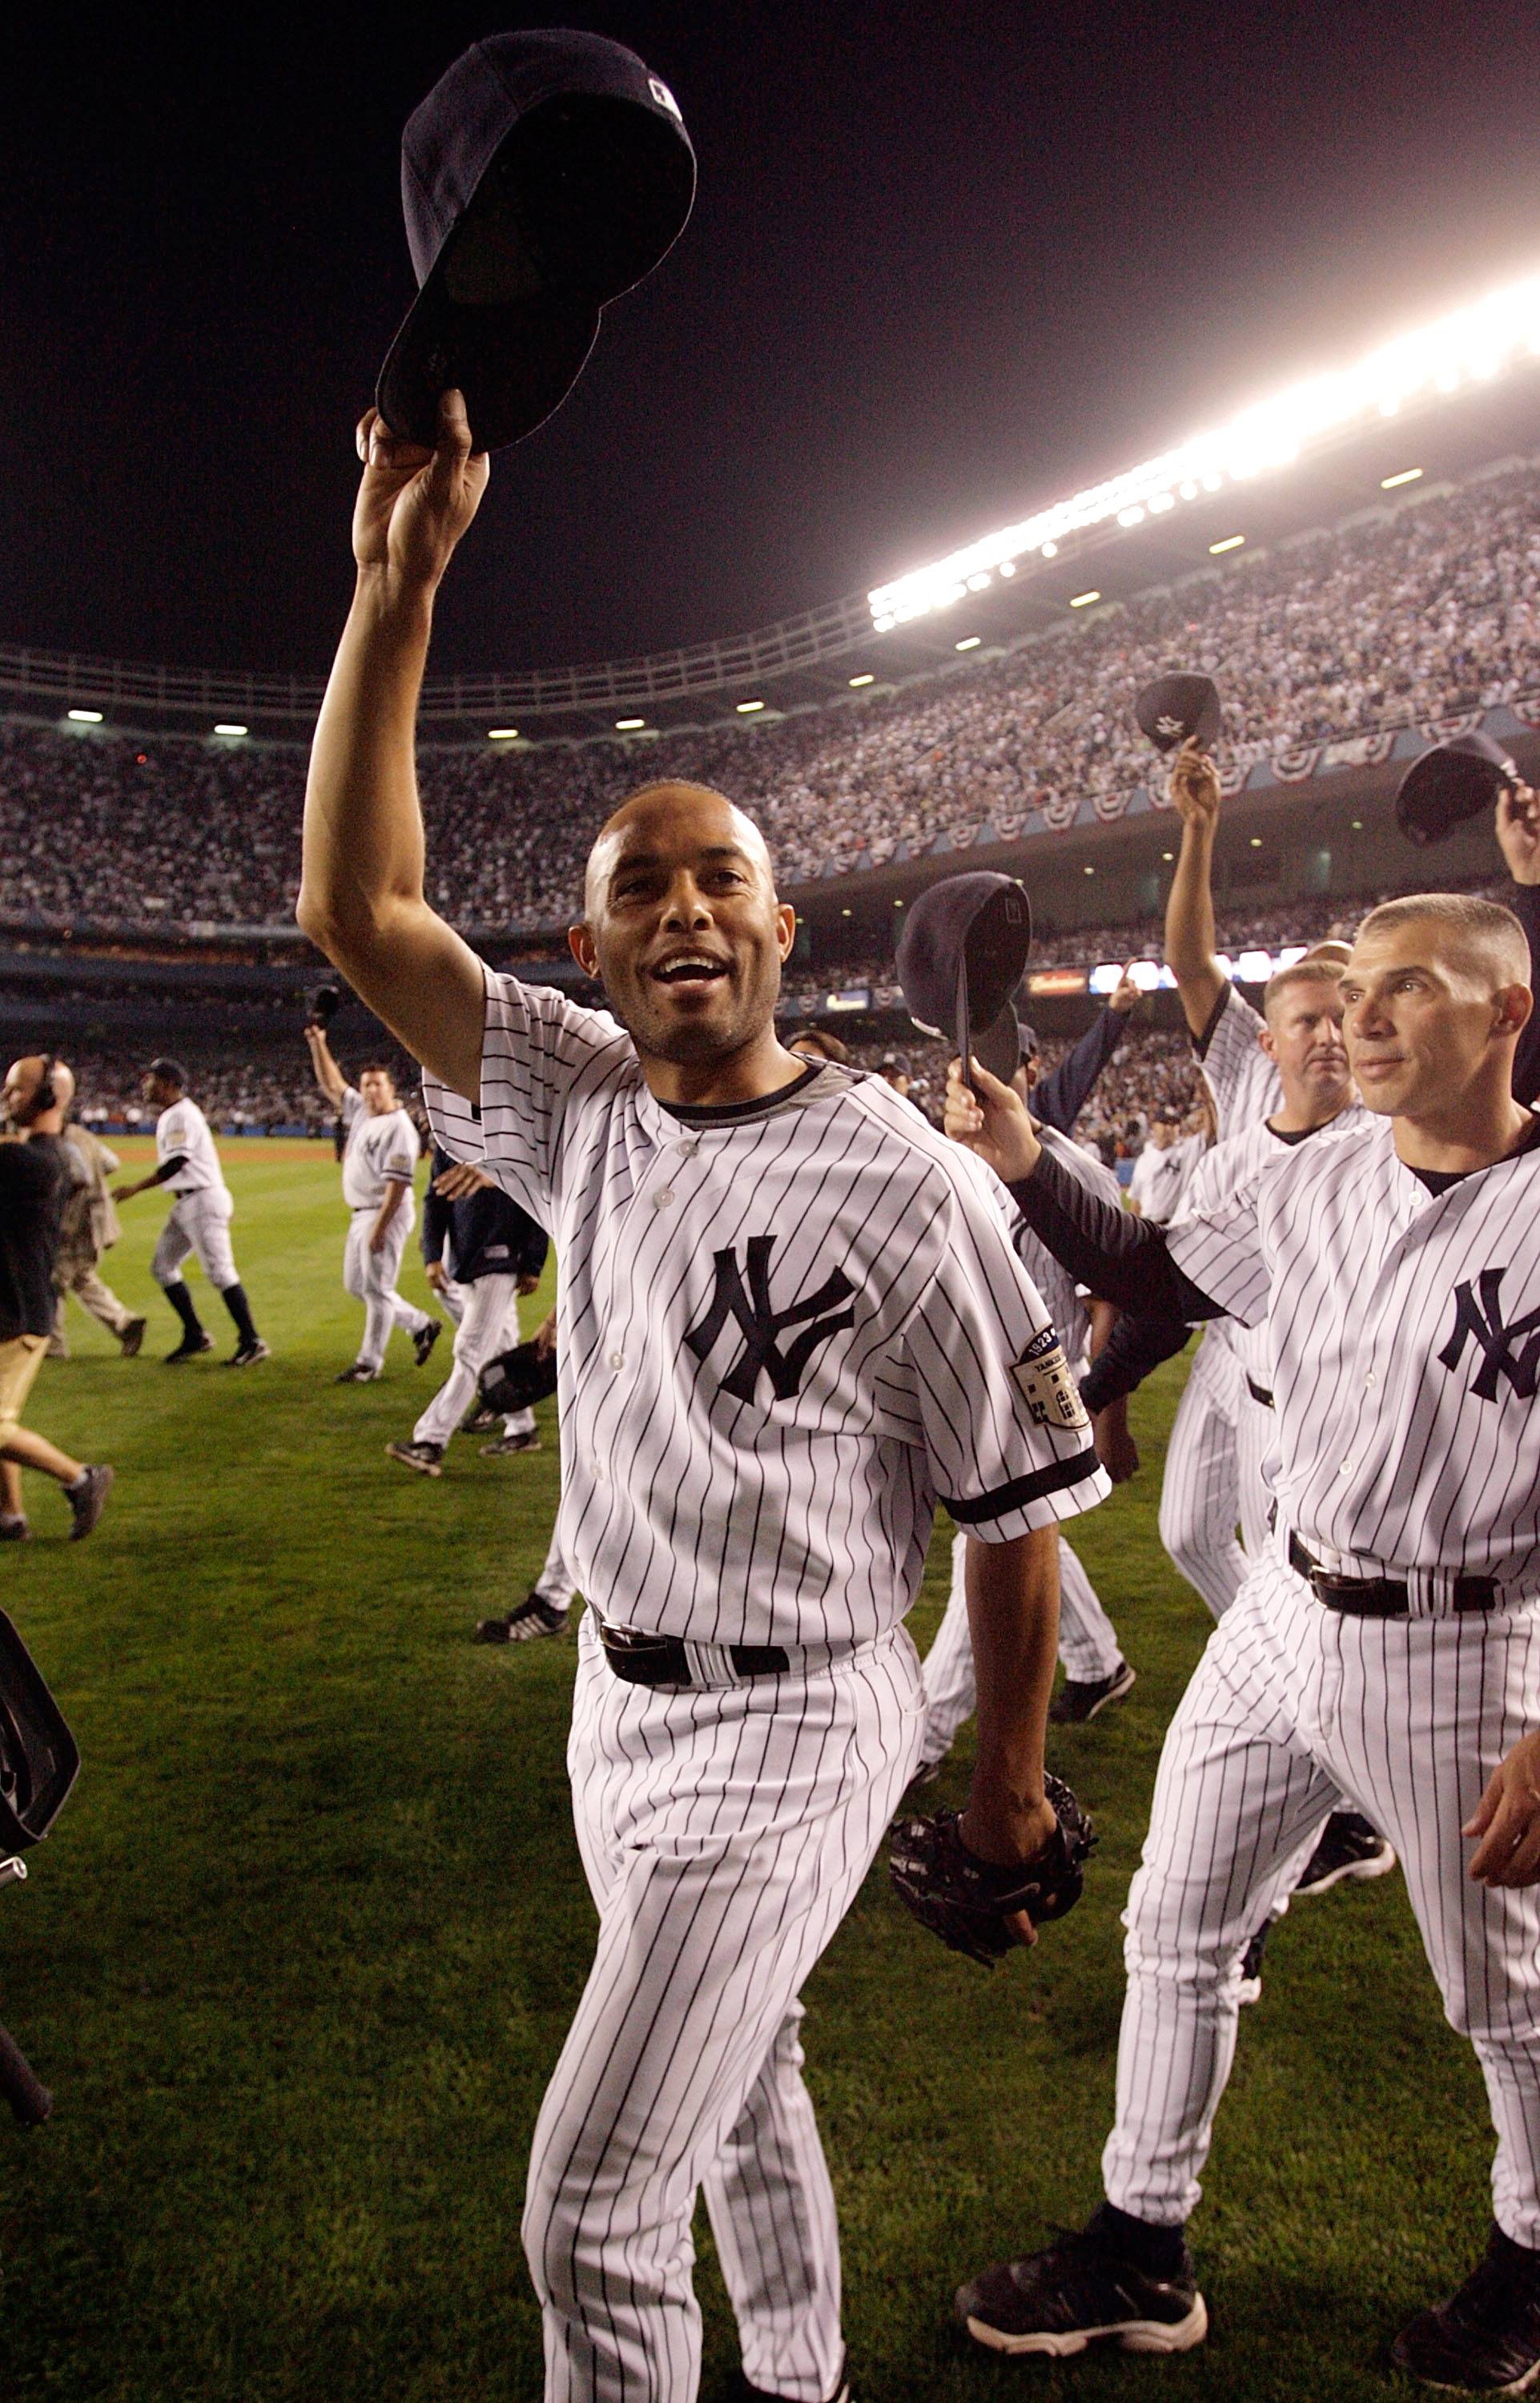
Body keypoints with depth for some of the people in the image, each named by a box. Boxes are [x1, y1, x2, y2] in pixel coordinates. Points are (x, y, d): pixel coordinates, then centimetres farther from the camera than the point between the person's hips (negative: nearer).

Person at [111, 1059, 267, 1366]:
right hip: (186, 1203, 11)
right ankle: (195, 1335, 16)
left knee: (219, 1270, -12)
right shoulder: (168, 1115, 18)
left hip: (203, 1199, -11)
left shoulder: (180, 1115, -13)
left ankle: (252, 1342, -8)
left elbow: (177, 1162, -23)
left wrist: (135, 1189, -24)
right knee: (162, 1266, 12)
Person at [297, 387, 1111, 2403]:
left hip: (789, 1728, -6)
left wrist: (1011, 1782, -4)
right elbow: (357, 906, -10)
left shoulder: (902, 1189, -19)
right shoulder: (577, 1113, -3)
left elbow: (1020, 1500, -12)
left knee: (593, 2212, -3)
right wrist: (396, 581, -15)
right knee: (744, 2086, 25)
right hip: (620, 1694, 6)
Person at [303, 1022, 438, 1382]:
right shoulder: (359, 1110, 10)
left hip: (387, 1214, -10)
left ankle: (369, 1362, 7)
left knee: (376, 1288, -3)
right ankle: (421, 1325, 26)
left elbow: (398, 1183, -21)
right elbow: (331, 1084, 20)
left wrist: (379, 1228, -24)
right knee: (356, 1286, 16)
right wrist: (317, 1043, 10)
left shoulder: (399, 1127, -16)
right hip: (361, 1214, 10)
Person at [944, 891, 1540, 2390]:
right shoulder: (1314, 1188, 0)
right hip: (1284, 1614, 6)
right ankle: (1142, 2258, 34)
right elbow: (1163, 1277, 15)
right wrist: (1029, 1171, 0)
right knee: (1176, 1930, 15)